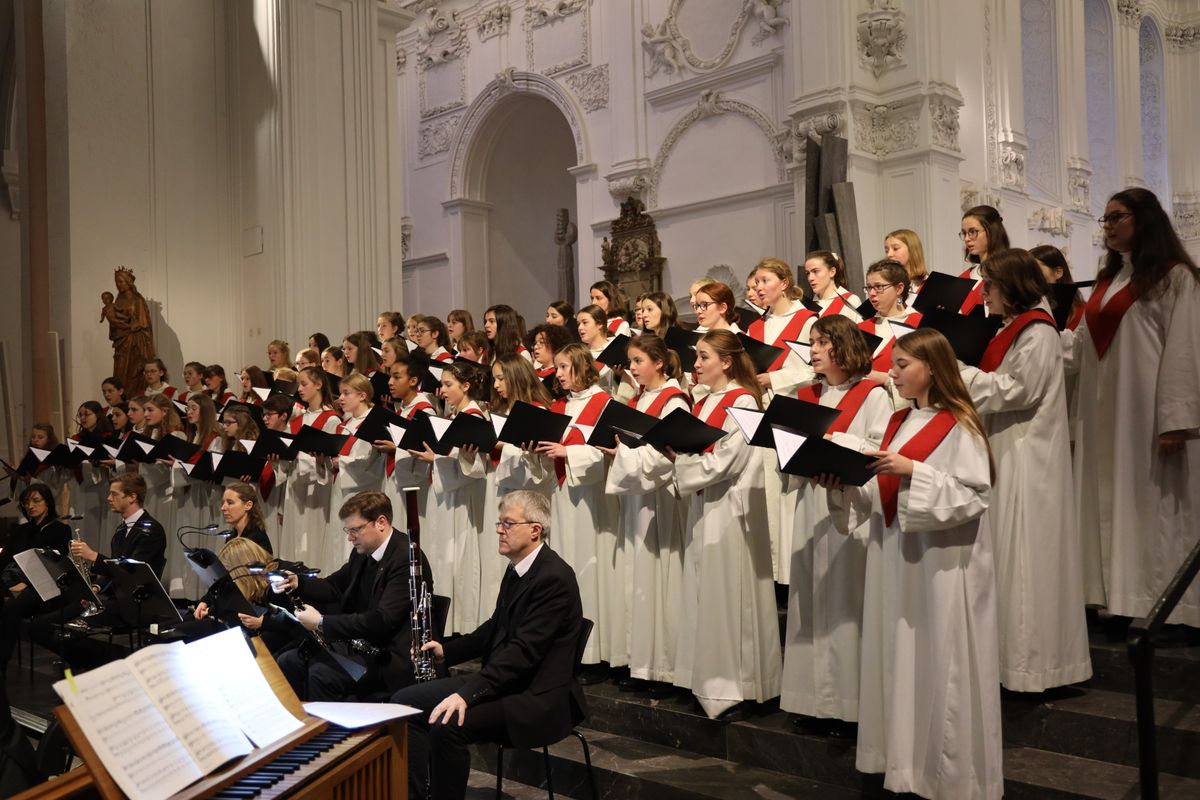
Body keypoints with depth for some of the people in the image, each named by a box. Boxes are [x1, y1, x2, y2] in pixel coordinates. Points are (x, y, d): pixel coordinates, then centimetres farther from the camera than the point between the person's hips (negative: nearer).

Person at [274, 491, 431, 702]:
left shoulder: (406, 558, -20)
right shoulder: (363, 552, 8)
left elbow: (382, 621, -27)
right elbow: (334, 587, 22)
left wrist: (322, 623, -24)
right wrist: (296, 582, 1)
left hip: (391, 655, -9)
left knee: (322, 673, -27)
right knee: (286, 662, 0)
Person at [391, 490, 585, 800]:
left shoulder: (553, 577, -19)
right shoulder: (519, 568, 10)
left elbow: (524, 650, -26)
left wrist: (466, 694, -32)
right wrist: (447, 650, 9)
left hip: (536, 696, -10)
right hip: (503, 679, 10)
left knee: (447, 725, -30)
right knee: (404, 702, 2)